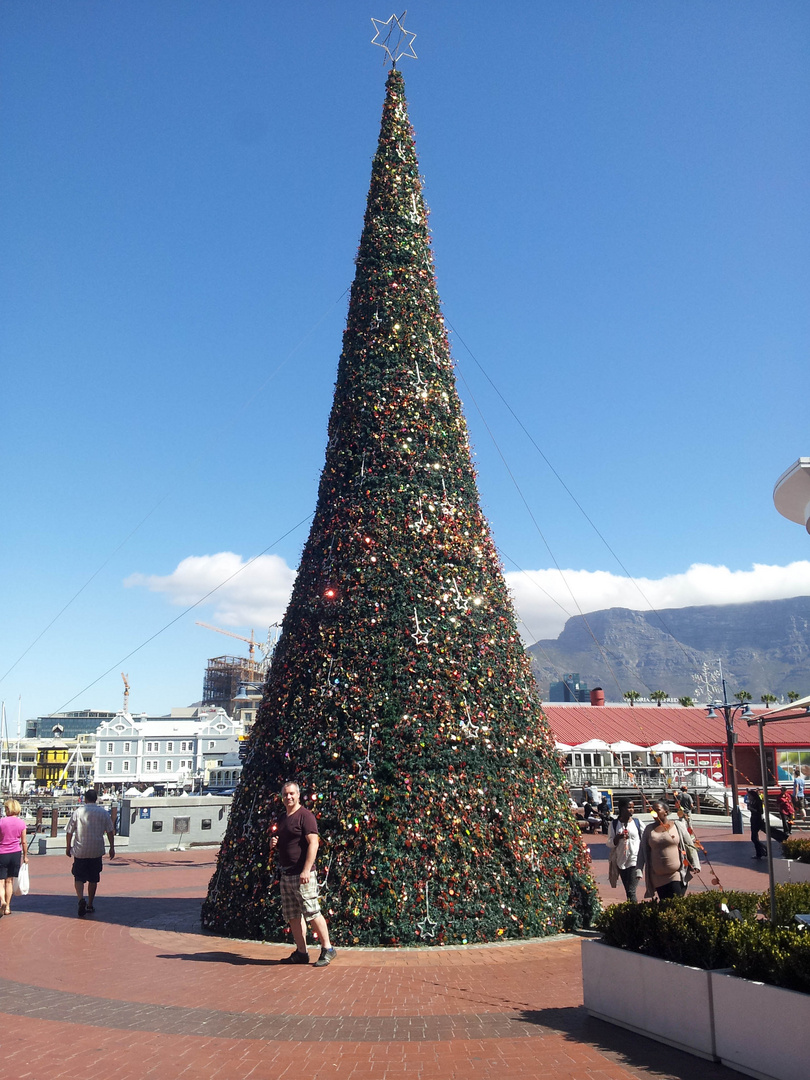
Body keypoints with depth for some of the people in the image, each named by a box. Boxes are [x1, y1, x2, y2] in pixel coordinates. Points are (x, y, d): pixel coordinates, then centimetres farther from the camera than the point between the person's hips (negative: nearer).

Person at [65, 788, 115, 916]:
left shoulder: (78, 812, -4)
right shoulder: (103, 812, 1)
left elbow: (69, 831, 0)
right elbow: (110, 831, 2)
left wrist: (68, 847, 13)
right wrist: (112, 847, 9)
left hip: (80, 851, -1)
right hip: (97, 851, 1)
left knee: (79, 878, 5)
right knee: (93, 879, 14)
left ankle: (81, 899, -19)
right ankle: (90, 905, 19)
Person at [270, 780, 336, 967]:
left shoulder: (305, 815, -9)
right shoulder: (284, 820, 18)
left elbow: (313, 843, -17)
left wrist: (306, 870, -24)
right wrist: (274, 844, 5)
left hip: (301, 874, -9)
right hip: (286, 874, 9)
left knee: (311, 912, -7)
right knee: (293, 915, 9)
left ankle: (327, 949, 2)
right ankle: (301, 952, 16)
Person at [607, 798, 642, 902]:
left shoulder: (637, 822, 1)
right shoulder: (614, 824, 2)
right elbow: (610, 843, 2)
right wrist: (618, 837, -17)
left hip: (634, 860, -2)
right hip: (621, 861, 2)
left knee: (631, 891, -11)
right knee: (627, 891, 11)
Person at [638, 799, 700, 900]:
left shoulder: (678, 825, 3)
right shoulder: (649, 829, 8)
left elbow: (690, 846, 5)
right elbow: (642, 851, 9)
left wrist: (695, 865, -3)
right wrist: (639, 871, 2)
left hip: (677, 874, -2)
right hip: (658, 877, 2)